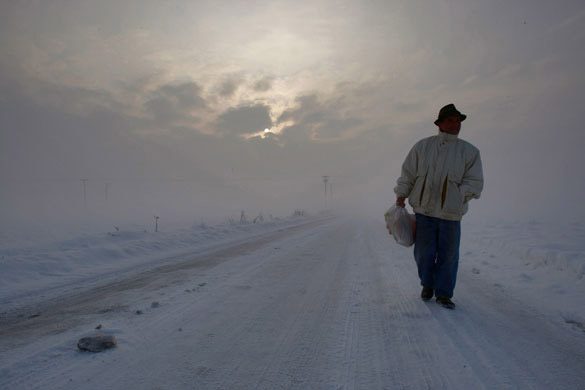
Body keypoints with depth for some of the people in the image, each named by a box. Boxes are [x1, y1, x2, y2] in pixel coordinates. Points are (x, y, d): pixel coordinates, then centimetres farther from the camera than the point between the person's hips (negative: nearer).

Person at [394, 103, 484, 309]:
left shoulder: (470, 151, 5)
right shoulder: (423, 146, 6)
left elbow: (475, 182, 2)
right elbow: (407, 174, 9)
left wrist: (455, 197, -11)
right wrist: (401, 195, 3)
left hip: (451, 213, 0)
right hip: (424, 210, 0)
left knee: (448, 254, 5)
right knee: (424, 252, 7)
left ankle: (443, 294, 21)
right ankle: (427, 284, 32)